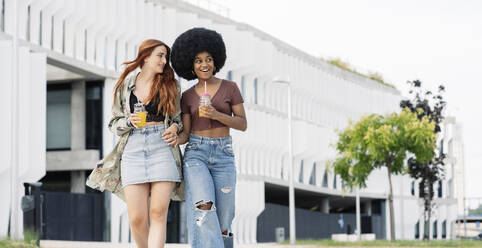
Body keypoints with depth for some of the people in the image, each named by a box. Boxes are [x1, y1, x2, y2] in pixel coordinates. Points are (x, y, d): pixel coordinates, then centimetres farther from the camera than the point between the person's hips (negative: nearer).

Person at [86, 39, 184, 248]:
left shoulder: (170, 85, 11)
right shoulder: (125, 86, 10)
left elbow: (178, 118, 20)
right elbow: (114, 123, 13)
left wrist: (175, 129, -2)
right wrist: (129, 122, -8)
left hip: (163, 147, 0)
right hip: (133, 150, 0)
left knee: (158, 214, -11)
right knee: (137, 219, -5)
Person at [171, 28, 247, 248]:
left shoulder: (229, 88, 4)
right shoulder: (187, 96, 8)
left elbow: (243, 124, 0)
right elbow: (185, 134, 6)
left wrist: (216, 115, -16)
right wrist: (175, 139, -18)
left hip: (223, 156, 1)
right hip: (196, 154, 0)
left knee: (223, 220, -1)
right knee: (204, 208, -26)